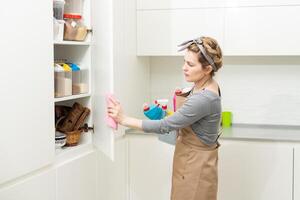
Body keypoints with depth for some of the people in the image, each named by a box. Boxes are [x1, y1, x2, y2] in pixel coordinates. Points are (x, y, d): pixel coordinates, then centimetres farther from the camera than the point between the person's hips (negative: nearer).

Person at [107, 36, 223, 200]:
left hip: (195, 166, -9)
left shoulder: (204, 98, -29)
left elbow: (165, 126, -25)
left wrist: (124, 119, -21)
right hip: (189, 161, 9)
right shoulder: (204, 85, 0)